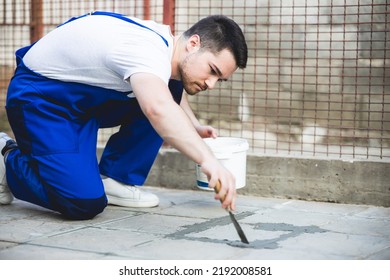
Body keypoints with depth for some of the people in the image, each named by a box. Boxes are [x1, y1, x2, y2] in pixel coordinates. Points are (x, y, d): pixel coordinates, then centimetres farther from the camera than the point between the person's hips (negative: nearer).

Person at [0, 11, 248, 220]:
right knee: (86, 203, -23)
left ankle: (114, 180, 3)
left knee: (168, 90, -4)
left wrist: (195, 126, 6)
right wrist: (209, 160, -62)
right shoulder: (147, 52, -32)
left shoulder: (166, 37, -2)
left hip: (86, 96, 9)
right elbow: (158, 110, -56)